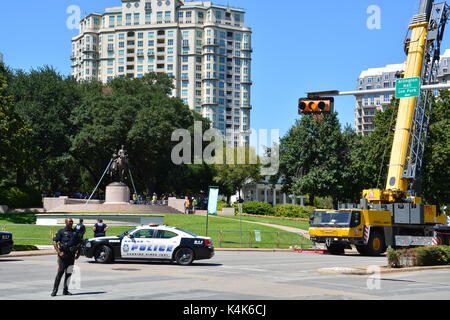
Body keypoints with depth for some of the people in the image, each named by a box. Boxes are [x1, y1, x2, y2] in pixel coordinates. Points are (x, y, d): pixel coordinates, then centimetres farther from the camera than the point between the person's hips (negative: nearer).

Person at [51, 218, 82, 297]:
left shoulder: (75, 233, 16)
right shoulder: (61, 232, 1)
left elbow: (79, 244, 20)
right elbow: (54, 242, -5)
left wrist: (78, 254, 6)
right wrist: (59, 252, -15)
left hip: (71, 256, 5)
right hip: (63, 255, -5)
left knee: (69, 273, 5)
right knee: (60, 272, -9)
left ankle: (65, 290, 12)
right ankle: (55, 290, -4)